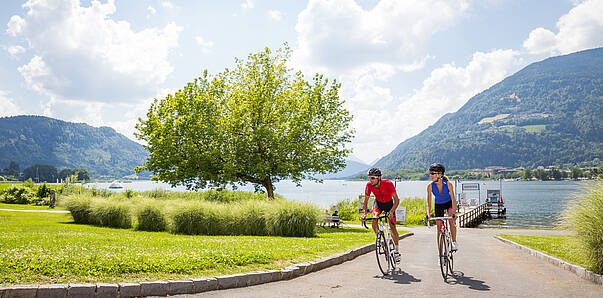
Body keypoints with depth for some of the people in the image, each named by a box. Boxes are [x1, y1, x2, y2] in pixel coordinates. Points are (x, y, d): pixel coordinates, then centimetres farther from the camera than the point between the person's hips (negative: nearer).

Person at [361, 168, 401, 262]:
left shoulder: (388, 184, -32)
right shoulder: (369, 185, -24)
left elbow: (397, 200, -26)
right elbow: (365, 201, -15)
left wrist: (392, 211, -41)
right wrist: (364, 214, -29)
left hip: (389, 203, -2)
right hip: (378, 202, 2)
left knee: (392, 226, -7)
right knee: (374, 217, -29)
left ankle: (397, 250, 7)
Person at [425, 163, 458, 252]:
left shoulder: (448, 184, -26)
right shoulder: (430, 186, -23)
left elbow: (453, 199, -26)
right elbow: (429, 203, -21)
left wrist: (454, 211, -41)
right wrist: (428, 214, -36)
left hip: (449, 203, -1)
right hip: (438, 205, 2)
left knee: (451, 220, -28)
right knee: (439, 228, 0)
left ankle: (454, 242, -11)